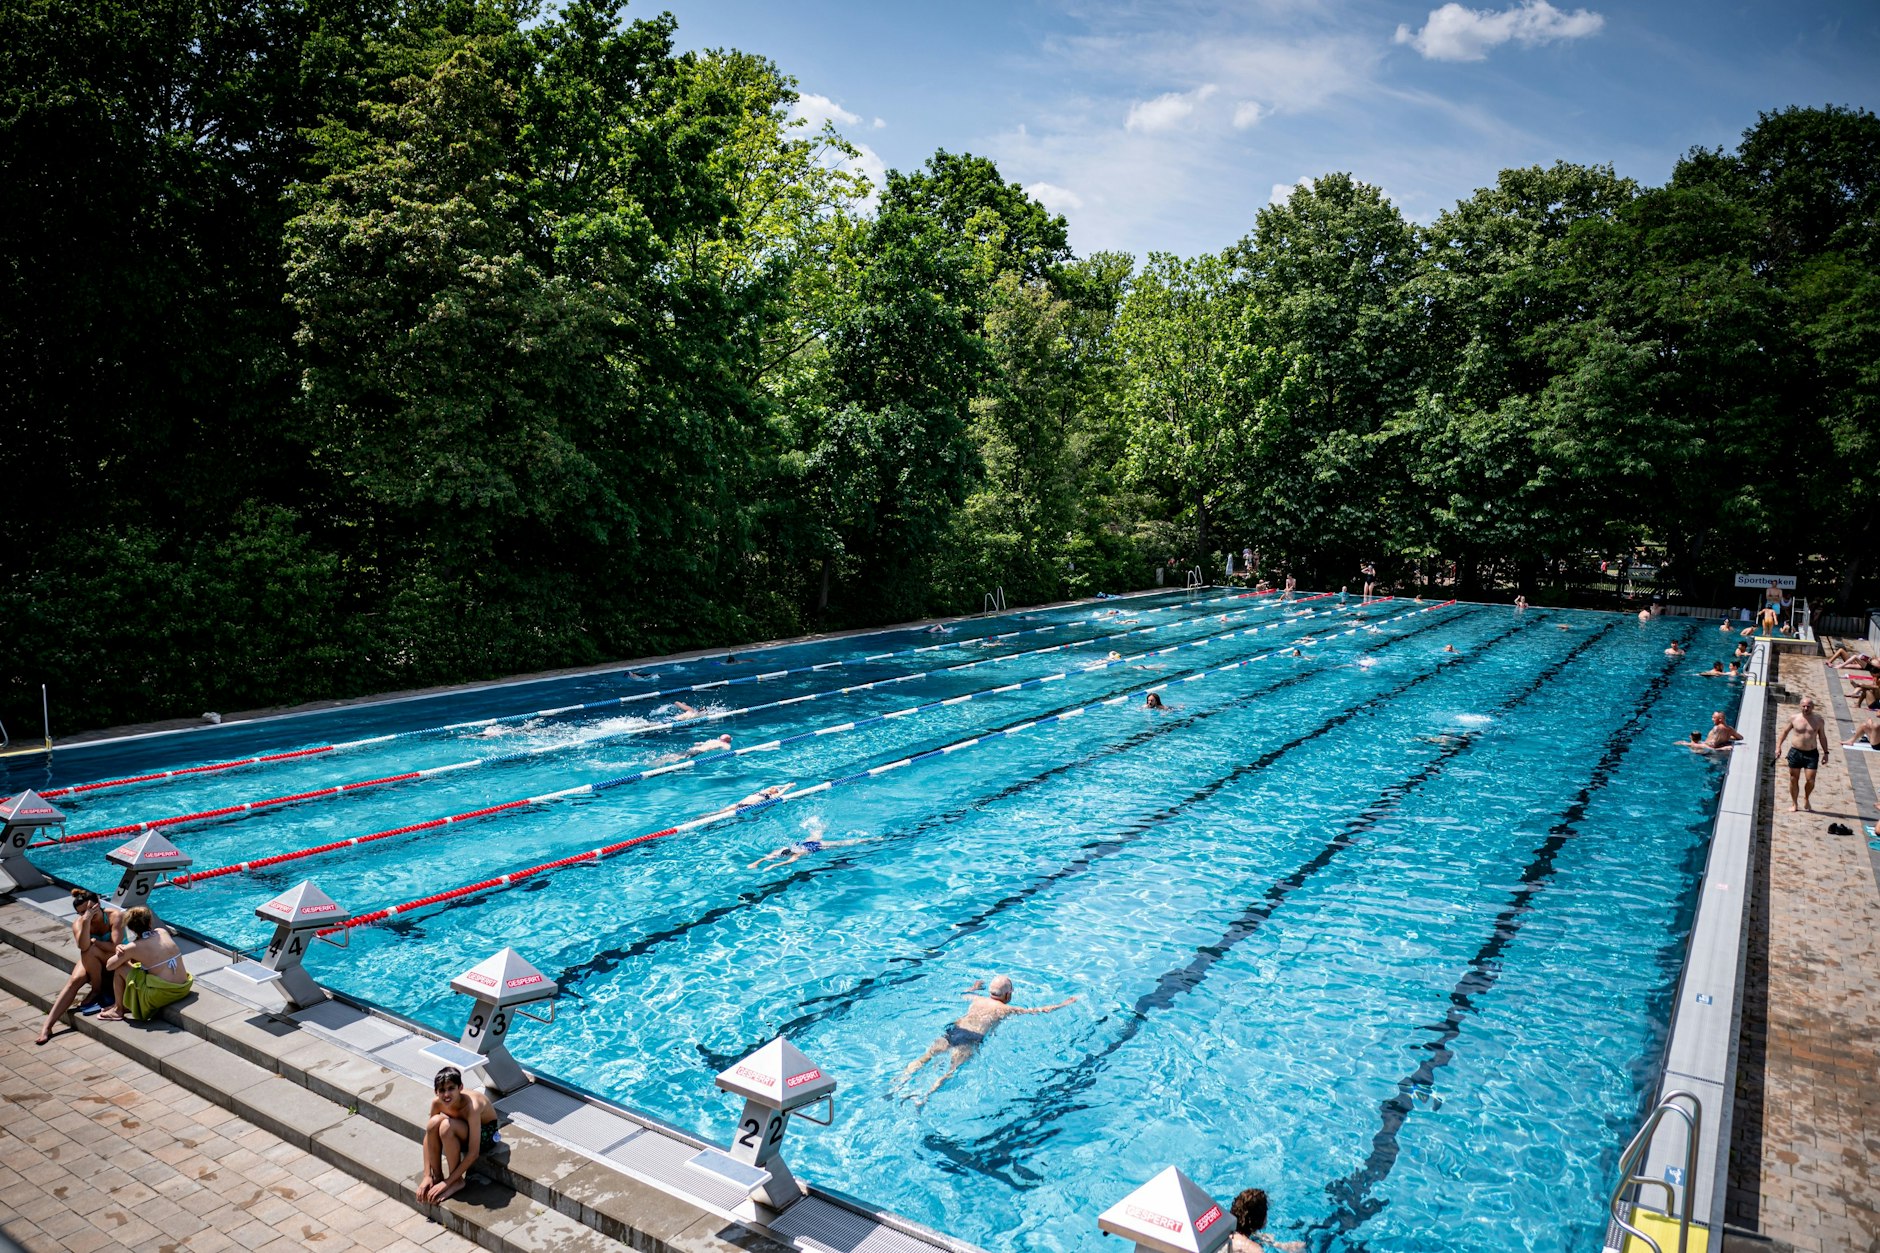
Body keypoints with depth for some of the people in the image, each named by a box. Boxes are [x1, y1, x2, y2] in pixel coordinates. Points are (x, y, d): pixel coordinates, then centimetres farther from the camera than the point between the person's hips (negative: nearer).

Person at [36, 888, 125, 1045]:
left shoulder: (115, 916, -20)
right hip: (91, 962, 4)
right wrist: (86, 921, -41)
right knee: (74, 980, -25)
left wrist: (93, 942, -17)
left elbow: (115, 946, -28)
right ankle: (47, 1026, -26)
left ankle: (97, 992, -14)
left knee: (90, 952, -31)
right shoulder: (79, 923, -10)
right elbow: (83, 946, -31)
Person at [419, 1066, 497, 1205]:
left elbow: (473, 1153, -33)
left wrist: (447, 1183, -29)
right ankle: (437, 1177, -9)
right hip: (463, 1133, 5)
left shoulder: (472, 1106, -36)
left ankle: (457, 1182, -15)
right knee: (433, 1123, -25)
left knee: (446, 1126, -33)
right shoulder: (437, 1102, -21)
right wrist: (427, 1176, -15)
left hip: (485, 1134, -5)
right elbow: (428, 1136, -10)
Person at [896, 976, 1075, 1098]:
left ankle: (900, 1082, -20)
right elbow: (1040, 1010, 20)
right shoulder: (1007, 1009, 14)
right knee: (952, 1070, -17)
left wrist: (974, 987, 70)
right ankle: (925, 1096, -37)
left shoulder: (977, 999, 25)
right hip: (970, 1040, -5)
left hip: (952, 1030, 5)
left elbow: (964, 994, 50)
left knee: (926, 1057, -2)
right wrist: (1064, 1003, 33)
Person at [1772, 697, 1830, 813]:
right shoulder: (1794, 718, -1)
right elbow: (1785, 732, 9)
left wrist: (1825, 752, 7)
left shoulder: (1818, 720, 0)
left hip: (1812, 753, 0)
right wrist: (1778, 747, 3)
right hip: (1795, 752, 0)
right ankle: (1794, 804, 19)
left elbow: (1822, 737, 9)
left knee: (1810, 780, -6)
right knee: (1793, 779, 6)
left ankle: (1806, 799, 22)